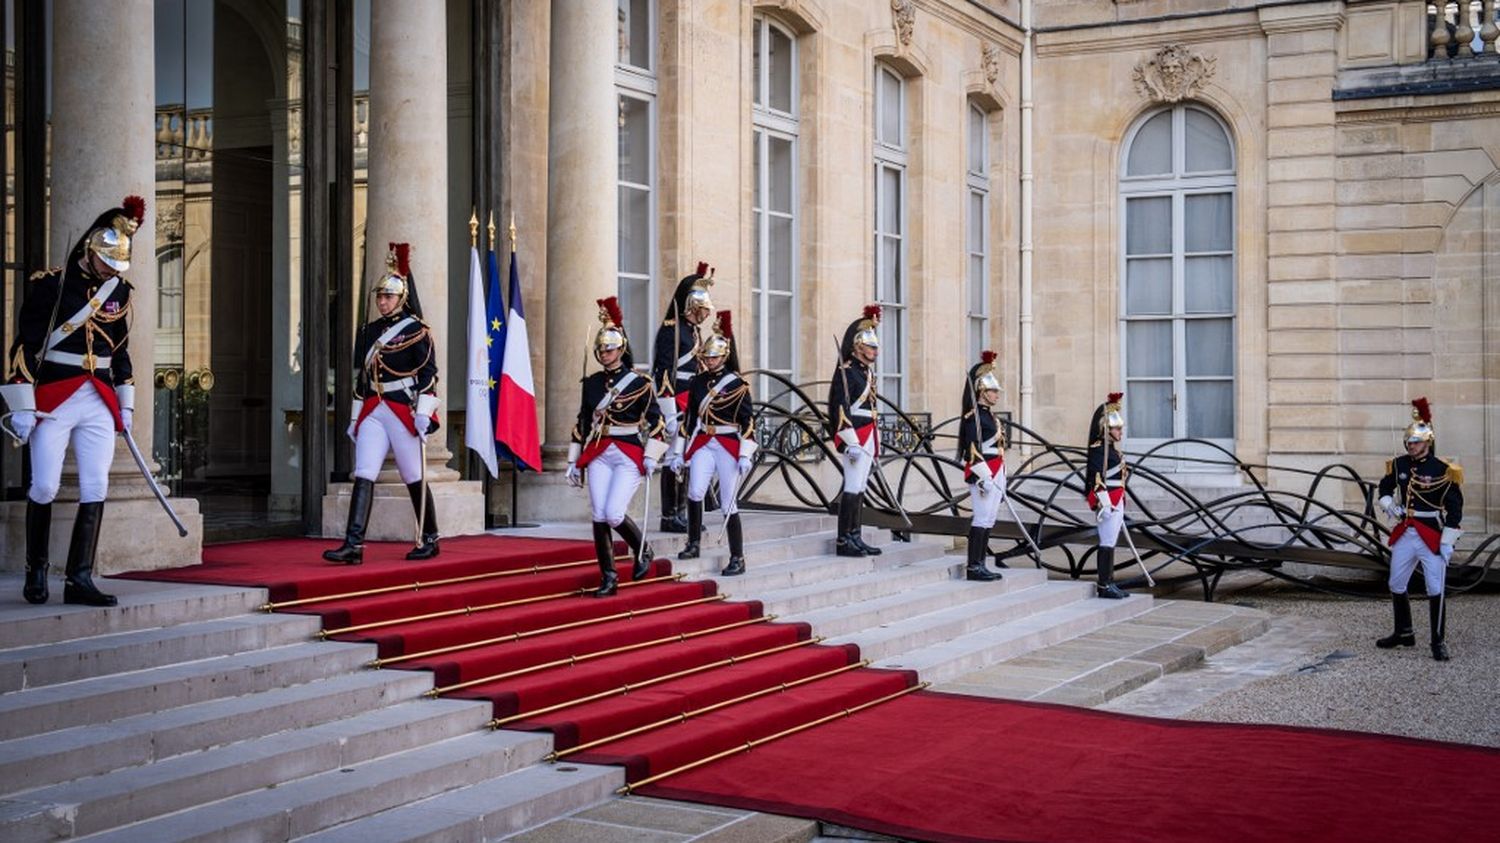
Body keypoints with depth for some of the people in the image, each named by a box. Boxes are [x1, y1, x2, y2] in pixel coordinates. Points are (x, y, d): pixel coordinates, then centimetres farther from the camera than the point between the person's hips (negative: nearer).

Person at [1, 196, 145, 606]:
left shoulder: (119, 292, 11)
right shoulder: (48, 286, -5)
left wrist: (125, 404, 16)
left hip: (100, 404, 5)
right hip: (53, 400, -4)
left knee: (95, 491, -2)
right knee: (44, 488, -3)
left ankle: (79, 579, 2)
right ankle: (36, 569, 18)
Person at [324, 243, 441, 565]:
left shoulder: (416, 331, -4)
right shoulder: (369, 332, 15)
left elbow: (429, 374, -9)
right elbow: (362, 377, 18)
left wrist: (423, 413, -17)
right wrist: (355, 418, 16)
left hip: (404, 411, -5)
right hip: (373, 412, 5)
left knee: (414, 479, 3)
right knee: (363, 476, -6)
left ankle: (429, 540, 18)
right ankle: (353, 545, -12)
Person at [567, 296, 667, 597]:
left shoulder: (639, 383, -3)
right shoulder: (591, 383, 10)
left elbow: (656, 421, -2)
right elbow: (582, 422, 15)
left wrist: (651, 456, -10)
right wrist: (574, 461, 13)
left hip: (629, 456, -4)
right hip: (598, 455, 5)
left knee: (614, 514, -15)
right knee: (599, 518, -1)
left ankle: (642, 550, 14)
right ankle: (608, 578, 9)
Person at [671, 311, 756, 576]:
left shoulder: (737, 384, -5)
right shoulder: (697, 382, 8)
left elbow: (748, 421, -8)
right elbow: (689, 417, 13)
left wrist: (745, 455, -16)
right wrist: (679, 452, 11)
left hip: (729, 445, -3)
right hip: (703, 444, 3)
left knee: (728, 503, -1)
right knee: (695, 492, -17)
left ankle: (737, 559, 7)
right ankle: (693, 544, 0)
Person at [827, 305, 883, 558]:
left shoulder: (866, 371, 18)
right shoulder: (847, 372, -12)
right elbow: (841, 409, -19)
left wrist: (874, 443, 23)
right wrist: (852, 443, -24)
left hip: (867, 437, 10)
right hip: (855, 436, -10)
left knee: (858, 489, 11)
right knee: (853, 488, -10)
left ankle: (855, 538, 14)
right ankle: (843, 541, -7)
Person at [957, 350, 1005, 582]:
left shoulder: (989, 415, 18)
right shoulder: (973, 415, -11)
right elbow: (974, 449, -17)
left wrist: (999, 479, 21)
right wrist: (984, 478, -21)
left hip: (994, 472, 10)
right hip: (982, 473, -10)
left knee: (988, 520, 9)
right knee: (982, 519, -10)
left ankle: (980, 565, 13)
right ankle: (973, 567, -7)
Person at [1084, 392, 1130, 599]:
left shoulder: (1111, 449, 17)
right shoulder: (1099, 449, -13)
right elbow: (1096, 478, -21)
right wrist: (1104, 503, -25)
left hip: (1116, 502, 10)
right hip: (1108, 501, -10)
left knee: (1110, 543, 13)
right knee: (1107, 543, -7)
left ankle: (1109, 582, 18)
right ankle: (1104, 586, -4)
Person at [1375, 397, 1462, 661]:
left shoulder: (1443, 470, -13)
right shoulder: (1398, 465, 2)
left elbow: (1454, 509, -11)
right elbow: (1385, 488, 23)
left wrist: (1447, 543, -15)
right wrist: (1388, 504, 2)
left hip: (1432, 537, -6)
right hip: (1405, 535, 6)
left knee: (1436, 590, -4)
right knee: (1396, 586, 15)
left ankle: (1439, 642, 6)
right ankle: (1404, 634, 33)